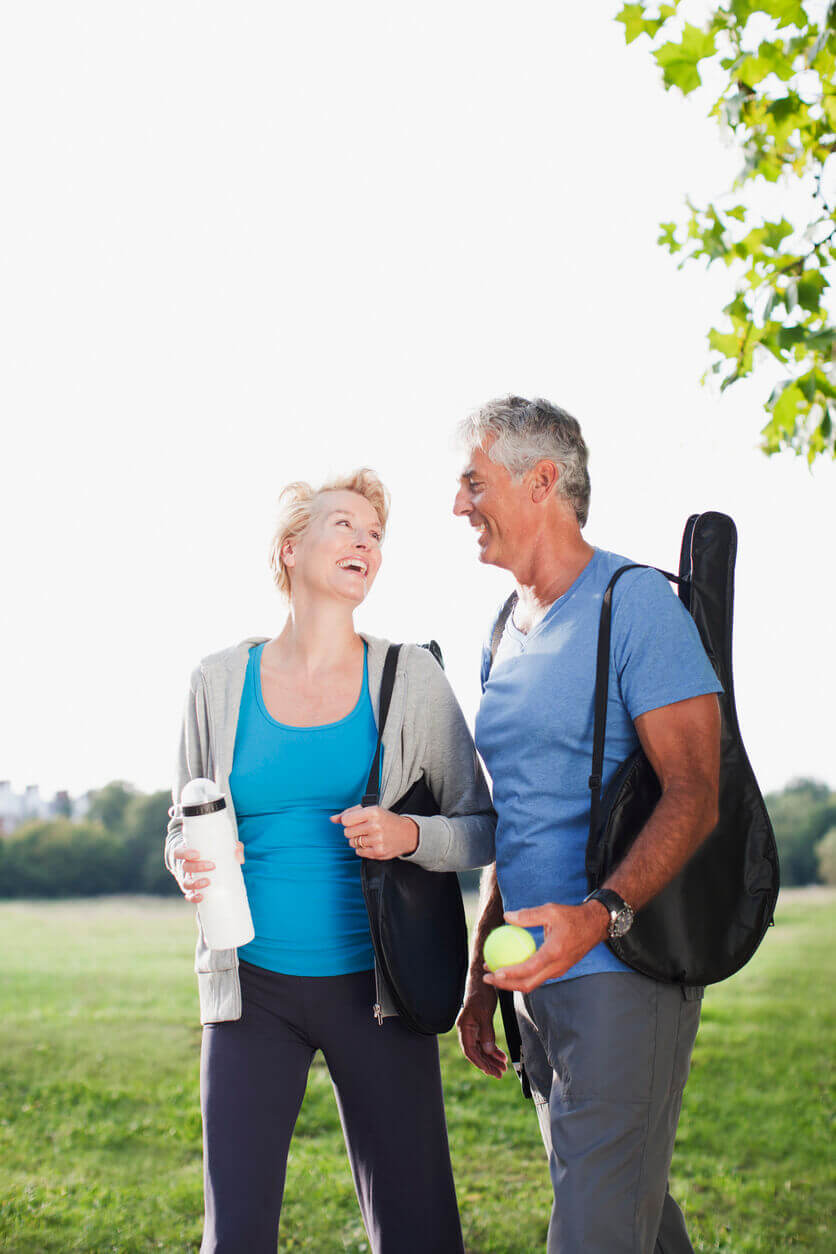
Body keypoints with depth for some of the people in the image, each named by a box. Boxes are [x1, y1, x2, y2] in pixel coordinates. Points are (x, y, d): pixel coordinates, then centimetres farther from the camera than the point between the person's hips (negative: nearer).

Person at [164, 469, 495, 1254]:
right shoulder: (222, 680, 4)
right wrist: (188, 865, -8)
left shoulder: (410, 678, 1)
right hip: (252, 986, 1)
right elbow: (183, 827, 15)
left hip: (373, 987, 0)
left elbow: (483, 829, 4)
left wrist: (408, 836, -15)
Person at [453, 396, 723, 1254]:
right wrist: (480, 972, 17)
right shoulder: (506, 635, 15)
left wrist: (604, 914, -32)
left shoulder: (634, 604, -10)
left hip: (622, 969, -8)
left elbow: (696, 793, -18)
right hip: (537, 977, 8)